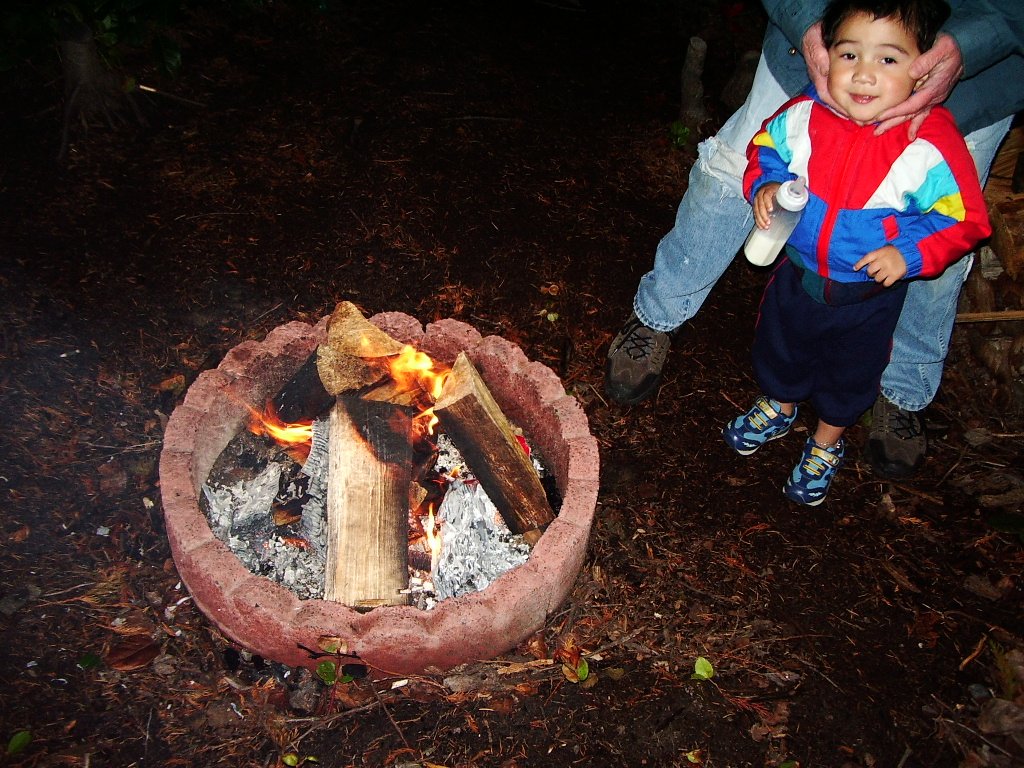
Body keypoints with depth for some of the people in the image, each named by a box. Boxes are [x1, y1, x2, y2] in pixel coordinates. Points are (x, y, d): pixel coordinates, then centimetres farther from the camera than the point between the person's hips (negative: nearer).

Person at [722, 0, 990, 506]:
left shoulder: (930, 145, -26)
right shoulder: (803, 116, -18)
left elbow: (963, 219, -16)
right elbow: (764, 150, 2)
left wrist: (909, 253, -29)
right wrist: (765, 186, -17)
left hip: (870, 295, -2)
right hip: (797, 274, 2)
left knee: (850, 375, 22)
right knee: (780, 350, 27)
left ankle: (825, 445, 51)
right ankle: (778, 409, 59)